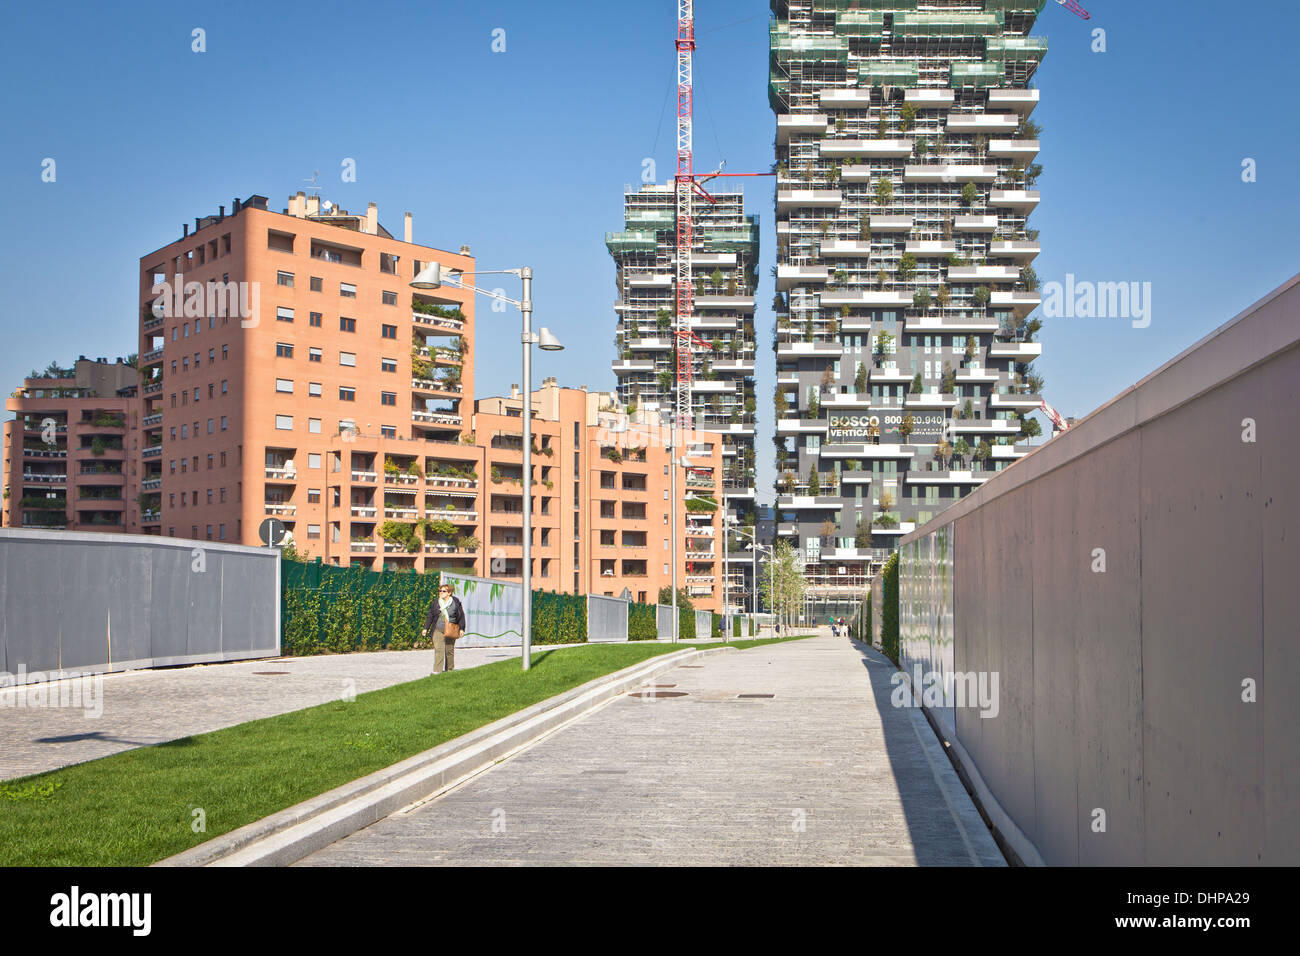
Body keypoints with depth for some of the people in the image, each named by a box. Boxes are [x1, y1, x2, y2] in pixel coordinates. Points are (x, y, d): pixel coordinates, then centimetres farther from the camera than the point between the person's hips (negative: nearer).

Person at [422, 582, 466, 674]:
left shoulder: (456, 603, 1)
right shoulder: (436, 603, 5)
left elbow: (461, 616, 5)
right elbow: (430, 616, 11)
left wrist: (461, 629, 1)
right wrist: (425, 628, 7)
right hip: (438, 630, 1)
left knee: (449, 650, 8)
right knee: (438, 650, -10)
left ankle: (450, 669, 22)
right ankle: (437, 670, -12)